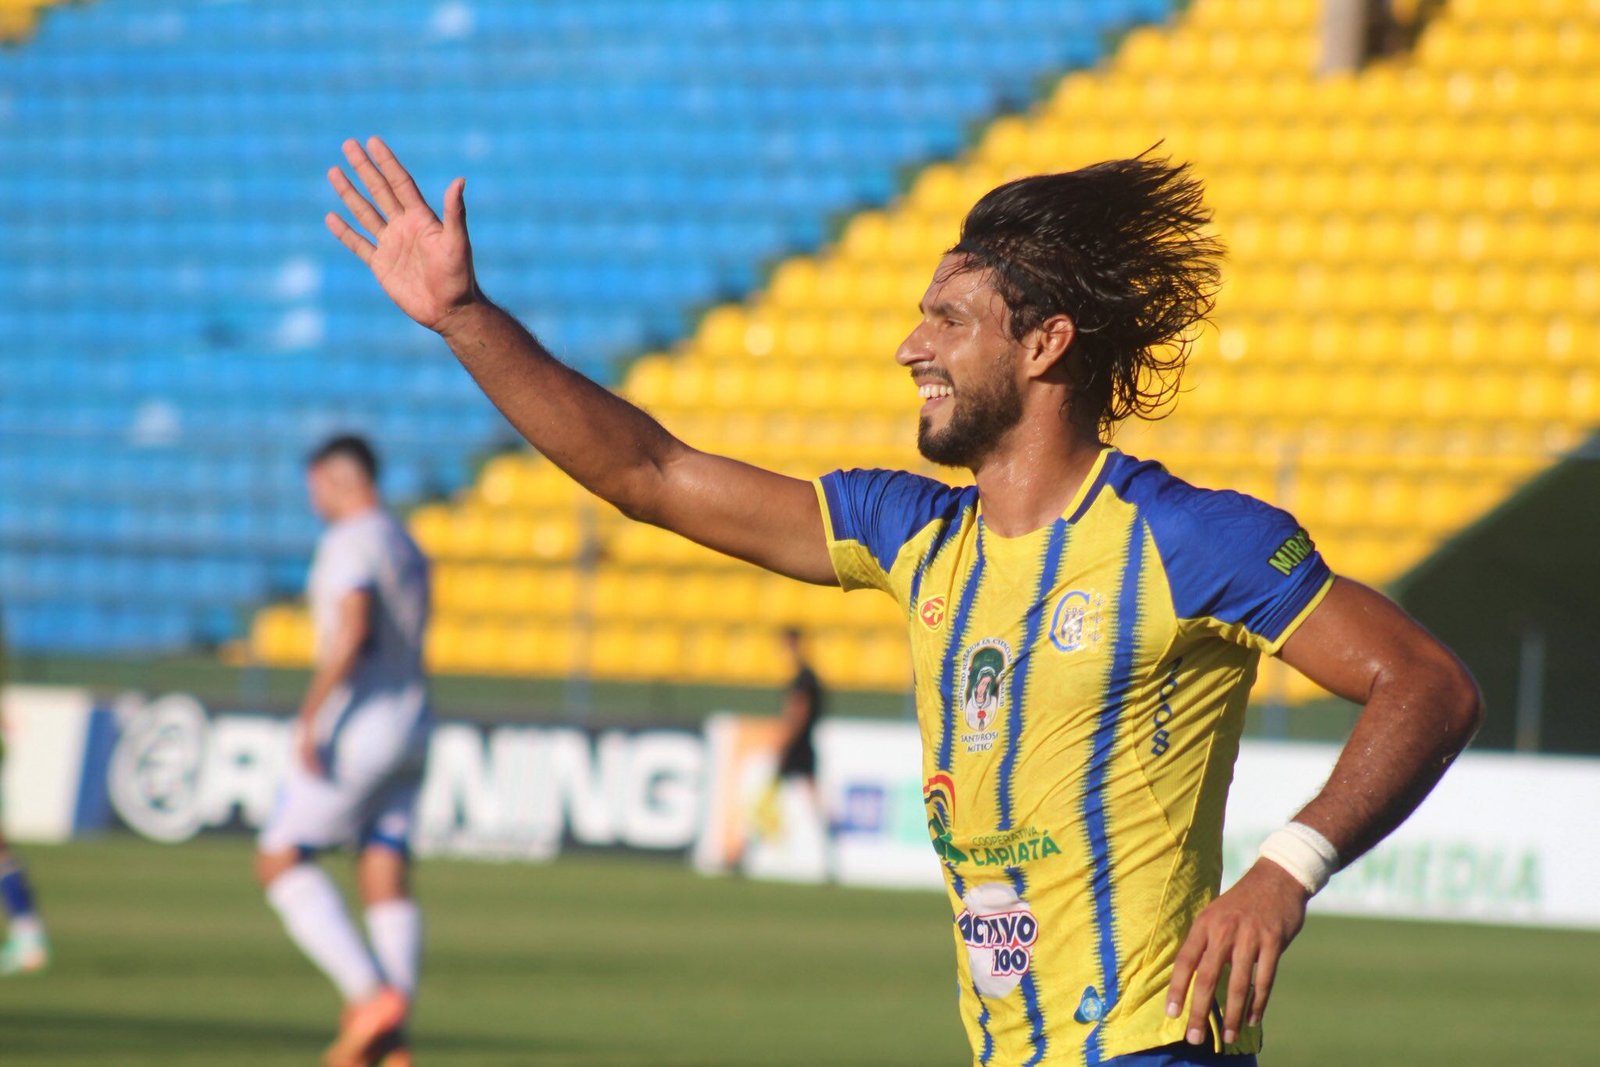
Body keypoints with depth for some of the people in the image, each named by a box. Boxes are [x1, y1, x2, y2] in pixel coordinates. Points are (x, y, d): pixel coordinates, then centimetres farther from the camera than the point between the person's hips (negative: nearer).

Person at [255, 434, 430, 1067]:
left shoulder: (351, 542, -11)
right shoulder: (408, 550, 19)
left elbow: (351, 632, -24)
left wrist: (310, 718, -24)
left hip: (357, 725, -9)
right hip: (409, 727, 9)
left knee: (280, 862, -3)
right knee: (387, 881, 4)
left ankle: (370, 992, -15)